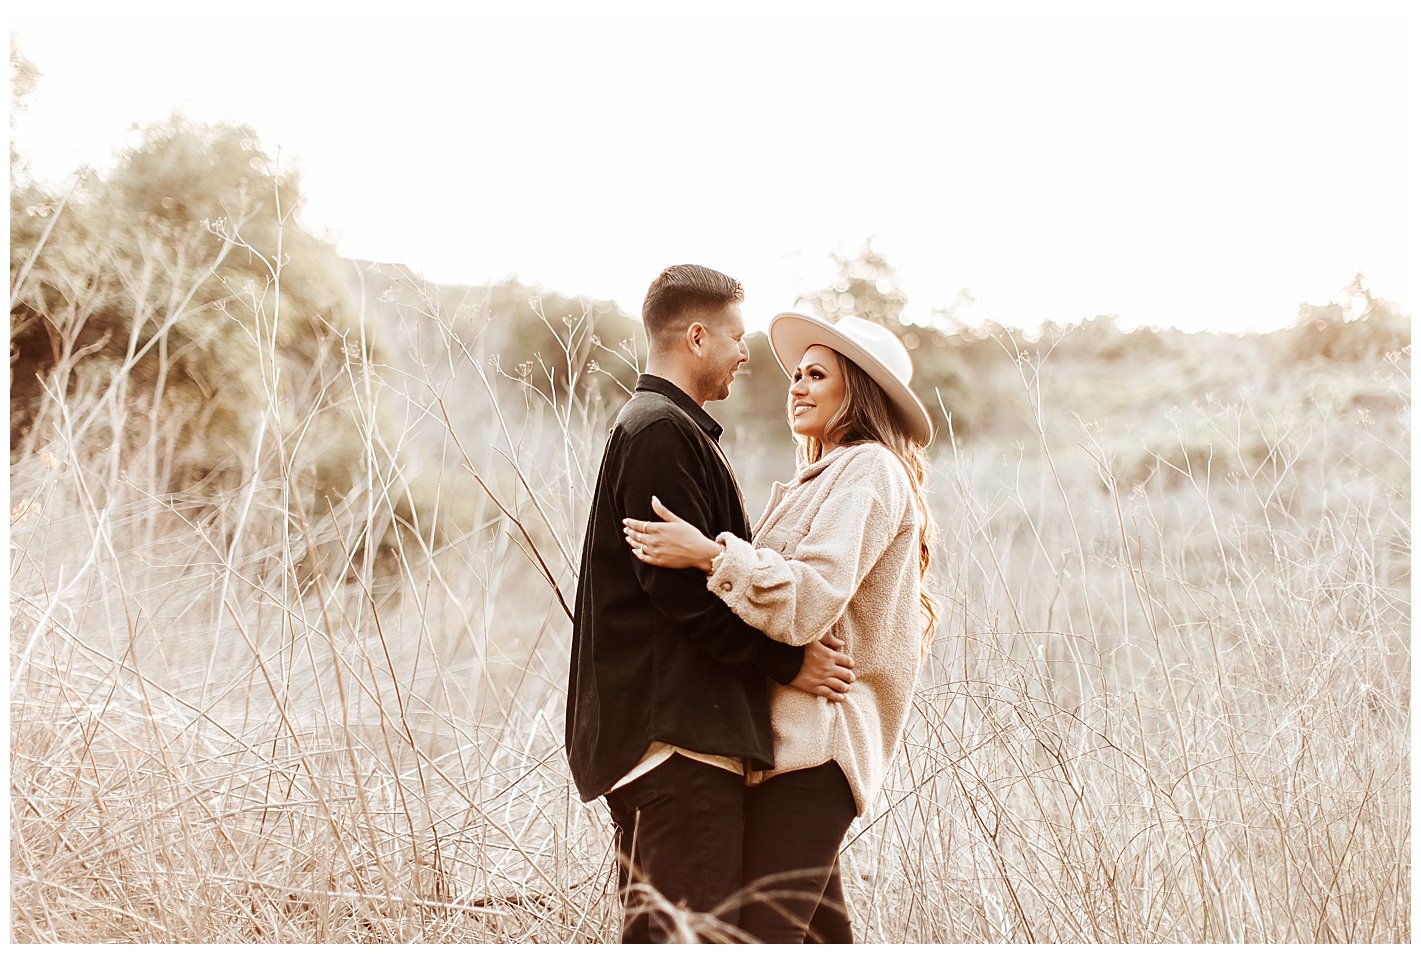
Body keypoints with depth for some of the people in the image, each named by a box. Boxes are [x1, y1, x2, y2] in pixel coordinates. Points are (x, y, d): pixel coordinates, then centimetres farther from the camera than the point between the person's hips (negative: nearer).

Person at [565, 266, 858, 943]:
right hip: (677, 733, -11)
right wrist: (785, 661, -13)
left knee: (657, 926, 13)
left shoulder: (656, 427, 23)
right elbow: (683, 587, -18)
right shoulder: (661, 433, -11)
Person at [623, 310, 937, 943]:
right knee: (820, 926, 11)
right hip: (795, 741, 10)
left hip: (813, 744, -10)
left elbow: (810, 600, -19)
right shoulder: (824, 479, 24)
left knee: (761, 927, -18)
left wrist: (709, 554, -20)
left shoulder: (870, 471, -7)